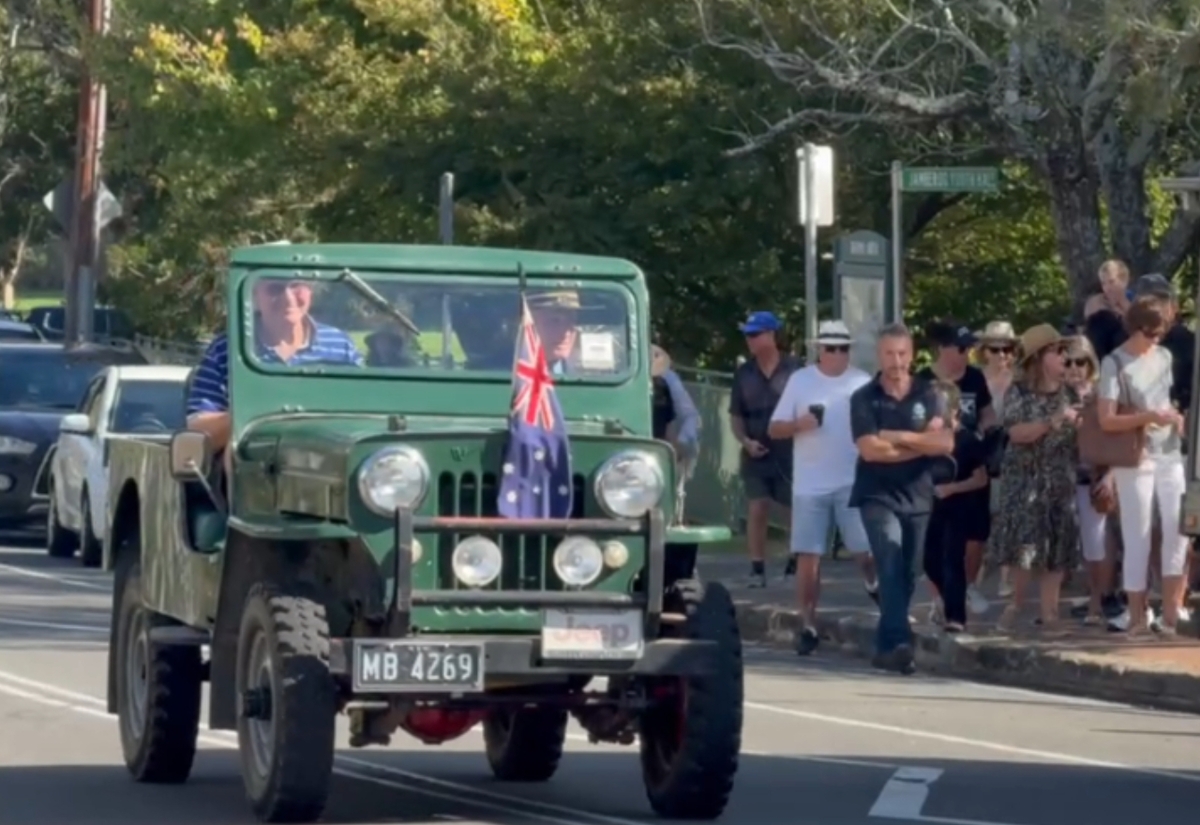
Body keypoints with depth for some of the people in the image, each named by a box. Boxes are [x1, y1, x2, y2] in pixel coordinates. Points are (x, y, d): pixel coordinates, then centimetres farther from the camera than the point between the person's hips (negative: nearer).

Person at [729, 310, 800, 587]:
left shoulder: (794, 370, -5)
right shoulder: (743, 374, 5)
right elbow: (736, 414, 10)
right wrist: (745, 441, -6)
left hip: (791, 453, -2)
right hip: (756, 454, 2)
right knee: (757, 510, -3)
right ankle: (757, 569, 0)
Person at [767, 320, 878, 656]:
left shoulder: (862, 382, 3)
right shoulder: (800, 380, 2)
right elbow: (774, 429, 2)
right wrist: (801, 423, -17)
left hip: (854, 482, 0)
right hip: (809, 485, 0)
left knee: (865, 548, -3)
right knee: (808, 556, -1)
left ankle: (873, 584, 32)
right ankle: (808, 627, 5)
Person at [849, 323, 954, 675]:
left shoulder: (927, 395, 6)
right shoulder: (864, 398, -2)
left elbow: (946, 443, -6)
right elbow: (870, 449, -14)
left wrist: (899, 438, -14)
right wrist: (921, 444, -8)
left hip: (918, 496, 4)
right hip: (878, 495, -4)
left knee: (908, 574, 8)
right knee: (891, 567, -19)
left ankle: (886, 644, 19)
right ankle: (899, 642, -27)